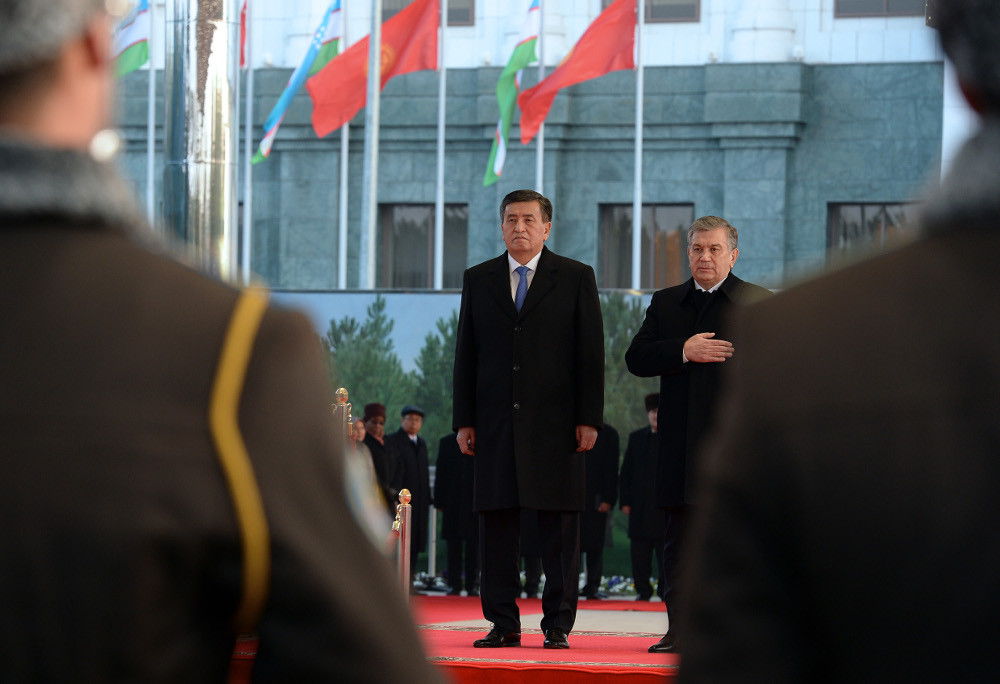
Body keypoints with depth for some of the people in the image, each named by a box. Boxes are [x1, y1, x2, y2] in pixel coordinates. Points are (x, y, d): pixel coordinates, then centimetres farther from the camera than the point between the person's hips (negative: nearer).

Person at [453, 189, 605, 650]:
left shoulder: (576, 278, 6)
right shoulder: (478, 280, 13)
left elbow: (591, 353, 2)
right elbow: (466, 354, 11)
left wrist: (588, 419, -6)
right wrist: (464, 420, 4)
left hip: (556, 422, -2)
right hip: (496, 422, 2)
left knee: (560, 526, -1)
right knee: (496, 523, 2)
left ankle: (558, 625, 3)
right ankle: (503, 624, 7)